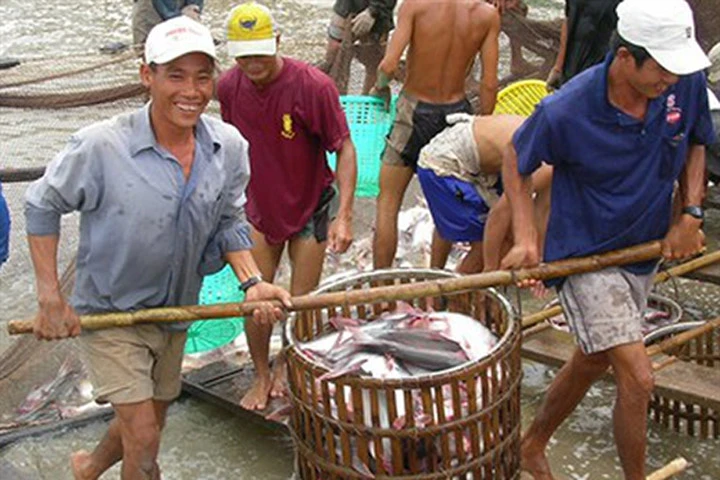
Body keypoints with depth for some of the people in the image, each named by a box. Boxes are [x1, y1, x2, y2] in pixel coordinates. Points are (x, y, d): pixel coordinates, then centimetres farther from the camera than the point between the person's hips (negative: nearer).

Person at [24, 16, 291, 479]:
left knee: (150, 421, 25)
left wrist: (252, 281, -14)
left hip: (176, 311, 6)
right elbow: (43, 206, -11)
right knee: (144, 441, -8)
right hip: (108, 313, -5)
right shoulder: (101, 146, -25)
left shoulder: (230, 147, -12)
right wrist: (50, 298, -13)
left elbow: (229, 223, 2)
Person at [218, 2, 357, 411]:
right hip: (259, 207, 3)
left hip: (310, 208, -3)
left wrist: (344, 215, -26)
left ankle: (285, 365, 36)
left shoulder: (313, 86, -25)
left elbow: (344, 149, -19)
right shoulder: (229, 86, -12)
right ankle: (262, 377, 28)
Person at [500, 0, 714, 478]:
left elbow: (696, 144, 7)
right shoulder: (565, 111, -26)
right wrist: (526, 237, -16)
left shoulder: (686, 83, -15)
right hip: (587, 256, -6)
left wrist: (691, 213, -5)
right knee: (638, 377, -15)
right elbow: (517, 161, -6)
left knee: (591, 363, 22)